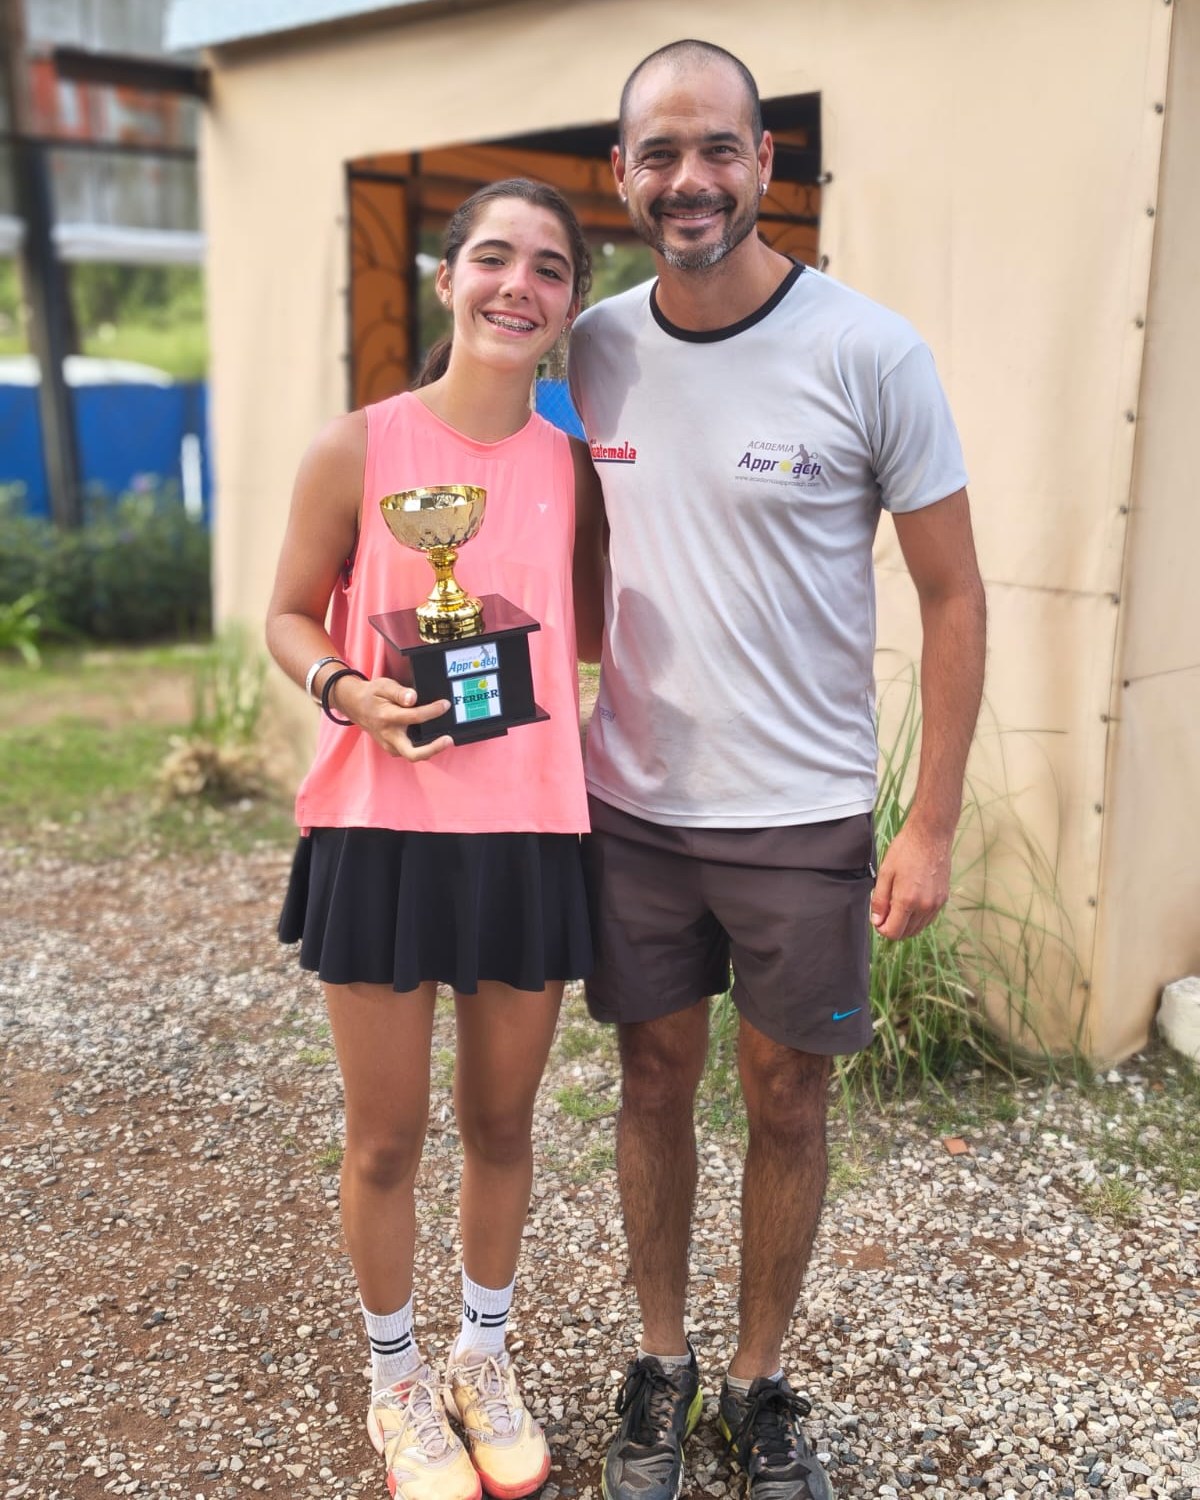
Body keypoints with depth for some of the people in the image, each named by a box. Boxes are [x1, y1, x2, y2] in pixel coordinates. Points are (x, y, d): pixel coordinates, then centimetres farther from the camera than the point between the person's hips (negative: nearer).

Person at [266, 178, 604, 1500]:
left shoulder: (575, 467, 2)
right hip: (383, 828, -2)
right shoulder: (359, 448, -6)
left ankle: (484, 1359, 42)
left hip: (529, 831, 3)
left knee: (502, 1120, 17)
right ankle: (396, 1380, 36)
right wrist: (345, 689, -18)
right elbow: (290, 616, 2)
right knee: (386, 1132, 11)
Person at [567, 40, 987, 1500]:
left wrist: (932, 824, -9)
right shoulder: (592, 351, 0)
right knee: (655, 1080, 14)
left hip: (803, 815, -2)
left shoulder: (869, 353, -10)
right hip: (630, 801, 3)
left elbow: (953, 597, -6)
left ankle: (759, 1380, 32)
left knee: (787, 1102, 11)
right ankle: (661, 1365, 34)